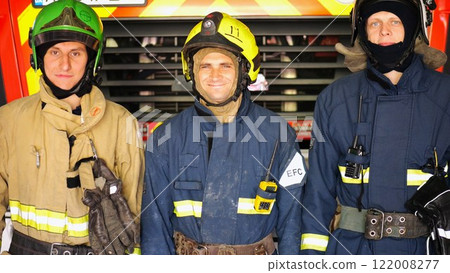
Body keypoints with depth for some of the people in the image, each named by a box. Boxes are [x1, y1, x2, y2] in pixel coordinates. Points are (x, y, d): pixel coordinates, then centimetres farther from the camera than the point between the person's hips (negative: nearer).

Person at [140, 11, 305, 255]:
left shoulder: (277, 134, -9)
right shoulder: (165, 139, -8)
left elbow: (290, 218, -3)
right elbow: (155, 223, -3)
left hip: (259, 252, 0)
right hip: (187, 253, 1)